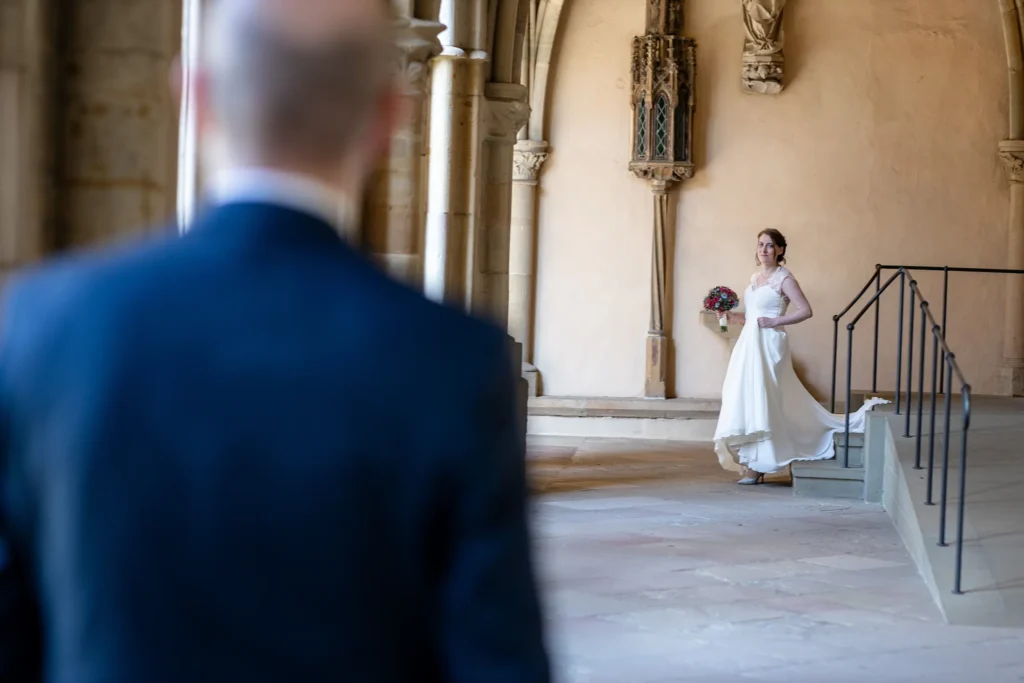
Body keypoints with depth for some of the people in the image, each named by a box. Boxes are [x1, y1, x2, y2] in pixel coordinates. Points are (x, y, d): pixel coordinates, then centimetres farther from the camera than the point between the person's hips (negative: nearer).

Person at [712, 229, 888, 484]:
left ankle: (756, 467, -6)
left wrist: (776, 321, -16)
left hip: (769, 346, -8)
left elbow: (806, 311, -12)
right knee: (747, 399, 3)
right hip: (749, 344, 8)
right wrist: (732, 316, 8)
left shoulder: (784, 279, -5)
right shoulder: (754, 278, 17)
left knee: (762, 399, -9)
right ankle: (752, 464, 6)